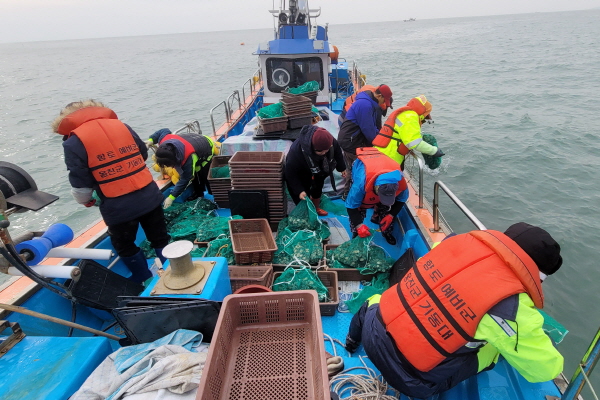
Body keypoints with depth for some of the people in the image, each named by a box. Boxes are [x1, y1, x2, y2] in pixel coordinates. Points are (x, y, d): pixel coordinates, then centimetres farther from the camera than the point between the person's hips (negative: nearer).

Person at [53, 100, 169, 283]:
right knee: (160, 238, 20)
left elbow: (80, 183, -5)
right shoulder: (121, 125, 7)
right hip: (149, 197, 4)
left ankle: (144, 279, 39)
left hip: (119, 207, -4)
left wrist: (86, 201, 17)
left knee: (125, 247, 22)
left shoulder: (73, 142, -6)